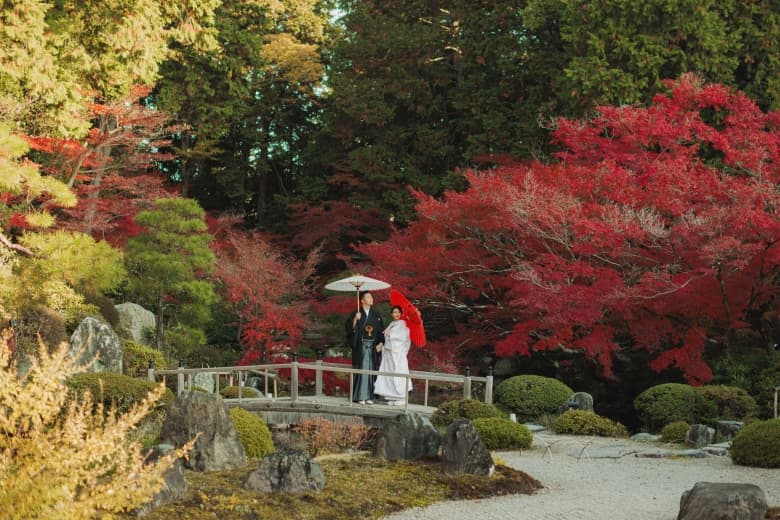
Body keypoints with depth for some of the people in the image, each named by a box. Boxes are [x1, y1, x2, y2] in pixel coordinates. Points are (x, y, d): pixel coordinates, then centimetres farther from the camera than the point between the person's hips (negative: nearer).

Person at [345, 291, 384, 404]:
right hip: (360, 347, -4)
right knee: (361, 370, -6)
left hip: (372, 347, 4)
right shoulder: (357, 314, -2)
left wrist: (380, 343, 1)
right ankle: (360, 396, -2)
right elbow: (350, 328, -11)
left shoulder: (376, 315, 10)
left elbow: (381, 330, 13)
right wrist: (355, 319, -28)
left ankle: (369, 396, 7)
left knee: (371, 370, 3)